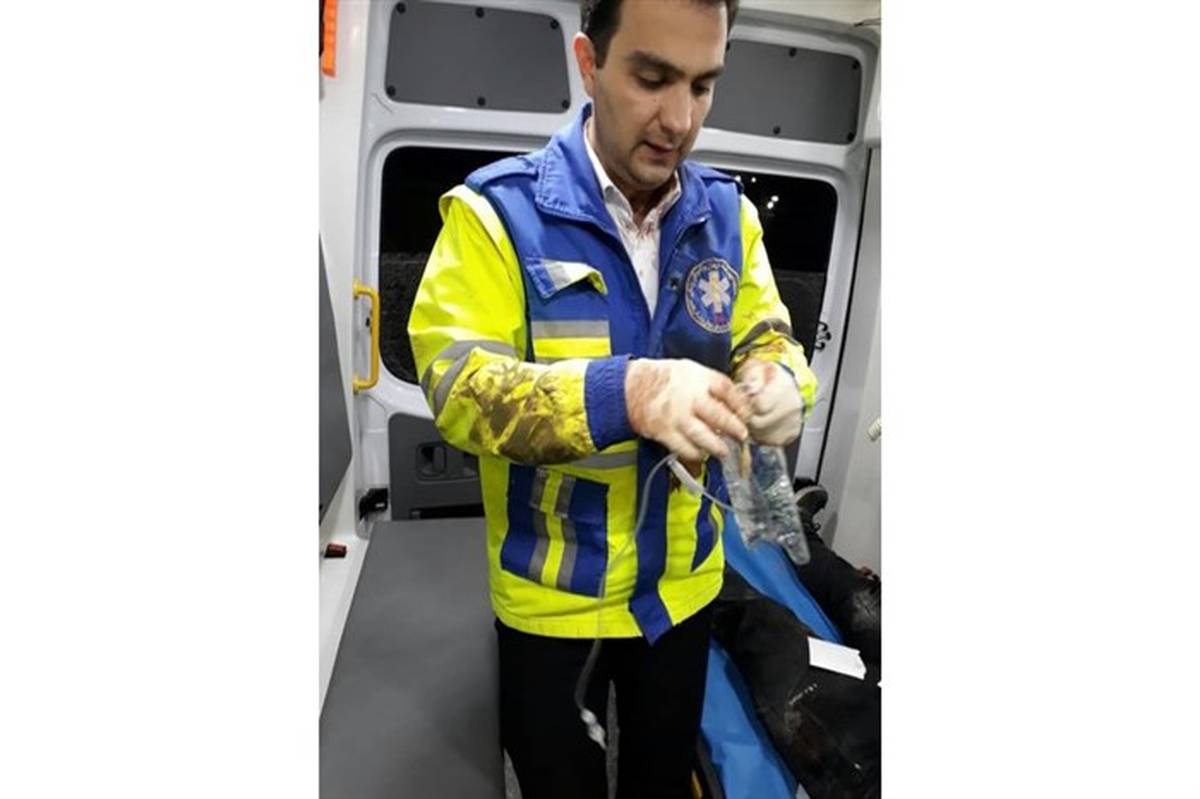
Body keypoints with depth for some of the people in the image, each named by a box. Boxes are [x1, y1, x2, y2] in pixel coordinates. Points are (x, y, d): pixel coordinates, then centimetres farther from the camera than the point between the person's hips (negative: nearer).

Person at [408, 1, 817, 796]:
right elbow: (456, 382, -22)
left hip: (685, 580, 4)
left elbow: (767, 337, 2)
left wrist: (780, 384, -22)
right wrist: (622, 393, -39)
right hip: (551, 593, -3)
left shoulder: (729, 212, -2)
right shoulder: (497, 209, -16)